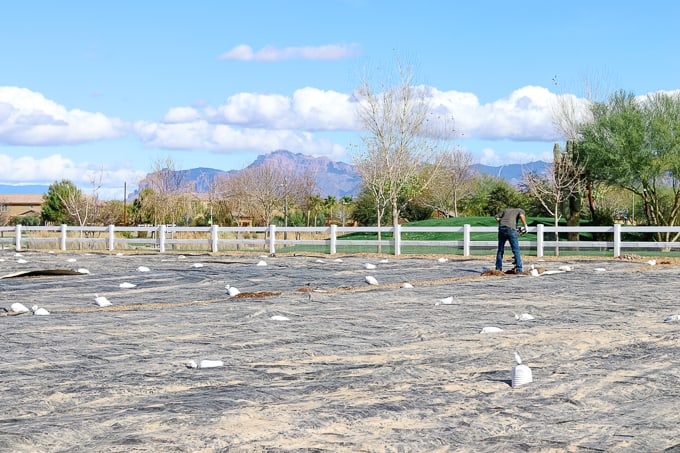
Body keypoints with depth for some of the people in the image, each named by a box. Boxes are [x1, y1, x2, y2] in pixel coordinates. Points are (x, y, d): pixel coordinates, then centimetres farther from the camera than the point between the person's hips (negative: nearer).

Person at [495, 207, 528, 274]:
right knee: (516, 250, 3)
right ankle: (518, 269, 0)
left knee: (500, 250, 14)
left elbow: (497, 218, 19)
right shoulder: (520, 210, 19)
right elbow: (521, 216, -4)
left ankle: (498, 269, 17)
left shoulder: (505, 210, 31)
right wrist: (525, 225, 5)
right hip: (511, 228, -4)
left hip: (501, 228, 4)